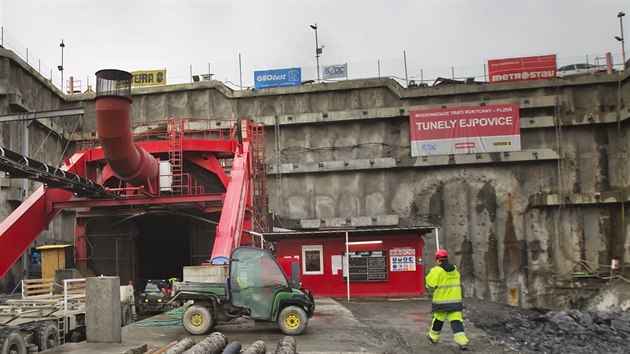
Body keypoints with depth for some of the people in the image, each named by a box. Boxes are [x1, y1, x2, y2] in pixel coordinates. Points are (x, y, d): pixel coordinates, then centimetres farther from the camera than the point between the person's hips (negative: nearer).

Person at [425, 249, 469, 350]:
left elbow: (430, 285, -12)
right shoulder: (455, 270, 5)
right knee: (456, 321, 1)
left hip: (441, 301, -4)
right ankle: (462, 342, -10)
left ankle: (433, 337, 31)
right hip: (455, 301, 4)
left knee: (438, 320, 14)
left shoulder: (436, 271, -14)